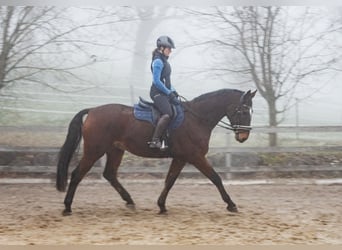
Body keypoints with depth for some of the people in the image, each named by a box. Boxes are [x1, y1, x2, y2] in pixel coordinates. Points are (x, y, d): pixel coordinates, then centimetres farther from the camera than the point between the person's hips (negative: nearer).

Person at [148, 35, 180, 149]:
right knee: (168, 114, -26)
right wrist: (169, 93, -16)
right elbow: (156, 81, -18)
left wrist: (173, 91, 11)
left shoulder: (164, 61, 18)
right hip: (158, 93, -10)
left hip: (164, 92, 10)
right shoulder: (158, 61, -12)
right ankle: (154, 140, -27)